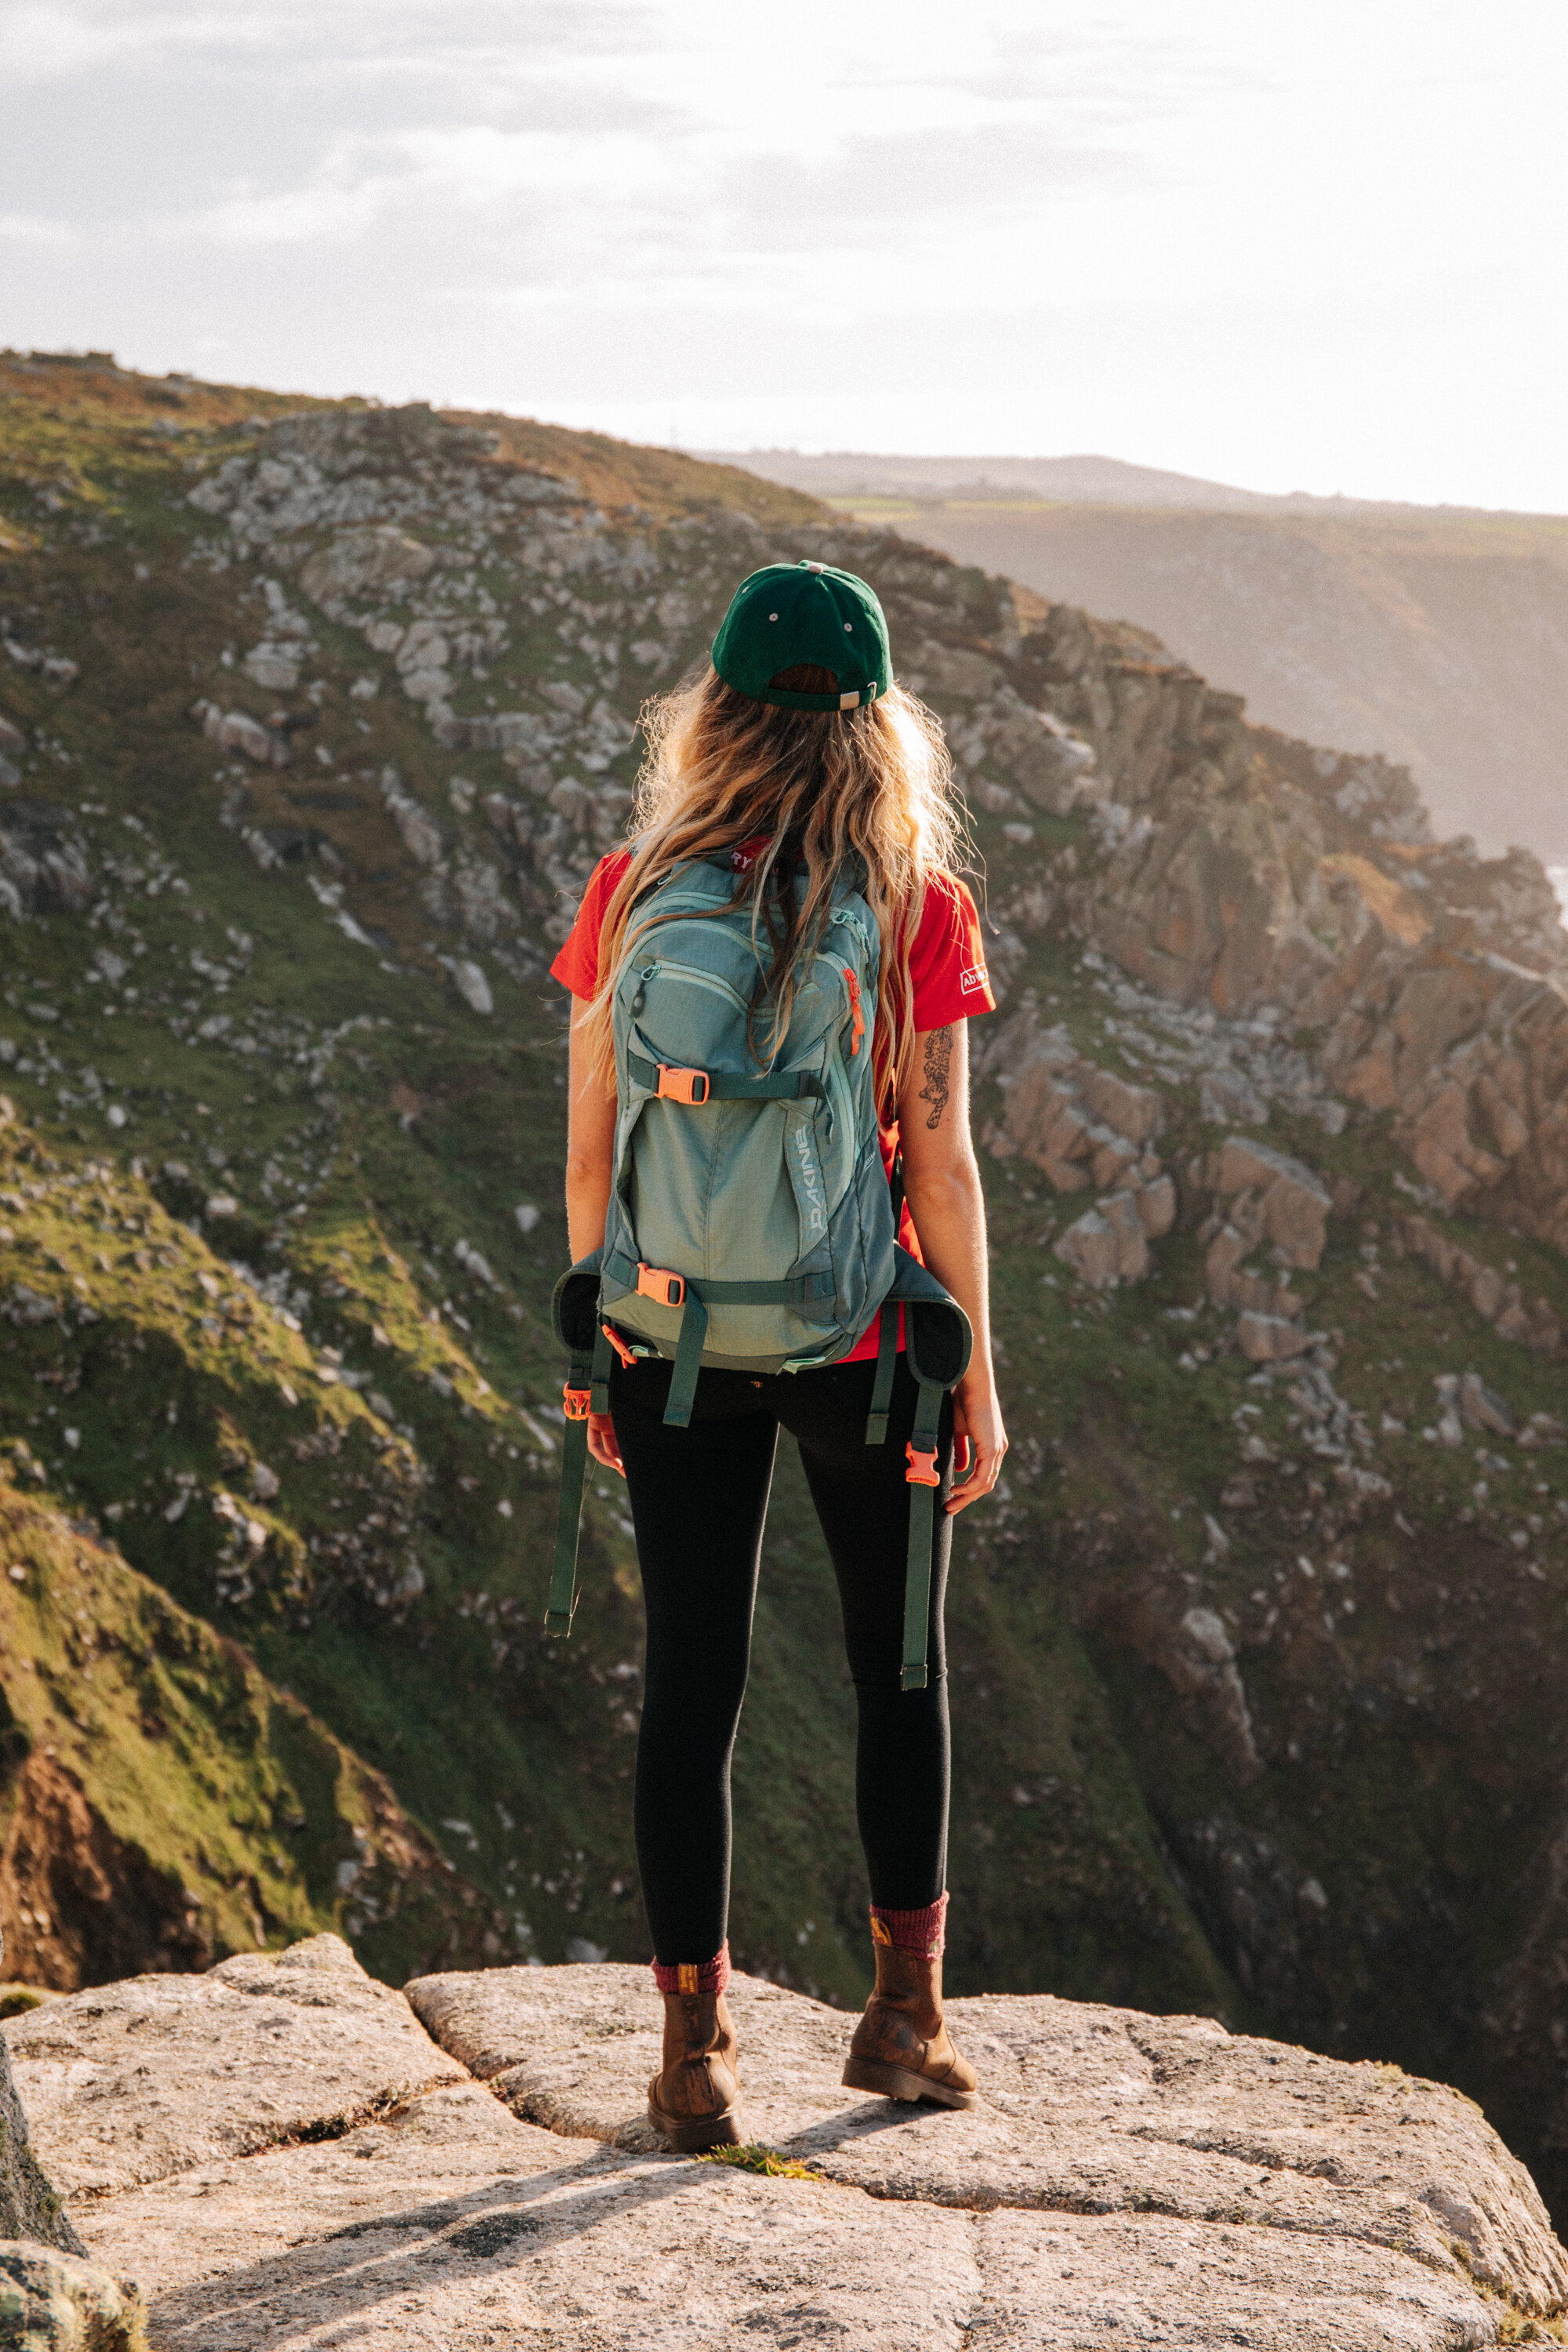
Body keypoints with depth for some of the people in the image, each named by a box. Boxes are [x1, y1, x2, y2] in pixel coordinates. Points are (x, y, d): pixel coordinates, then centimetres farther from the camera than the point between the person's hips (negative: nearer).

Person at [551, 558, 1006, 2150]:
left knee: (692, 1679, 9)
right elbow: (939, 1160, -9)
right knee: (899, 1665, 18)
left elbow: (590, 1148, 0)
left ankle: (696, 2050, 12)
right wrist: (976, 1372, -1)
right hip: (860, 1343, -1)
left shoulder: (633, 895, -4)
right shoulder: (918, 906, -10)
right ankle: (905, 2013, 24)